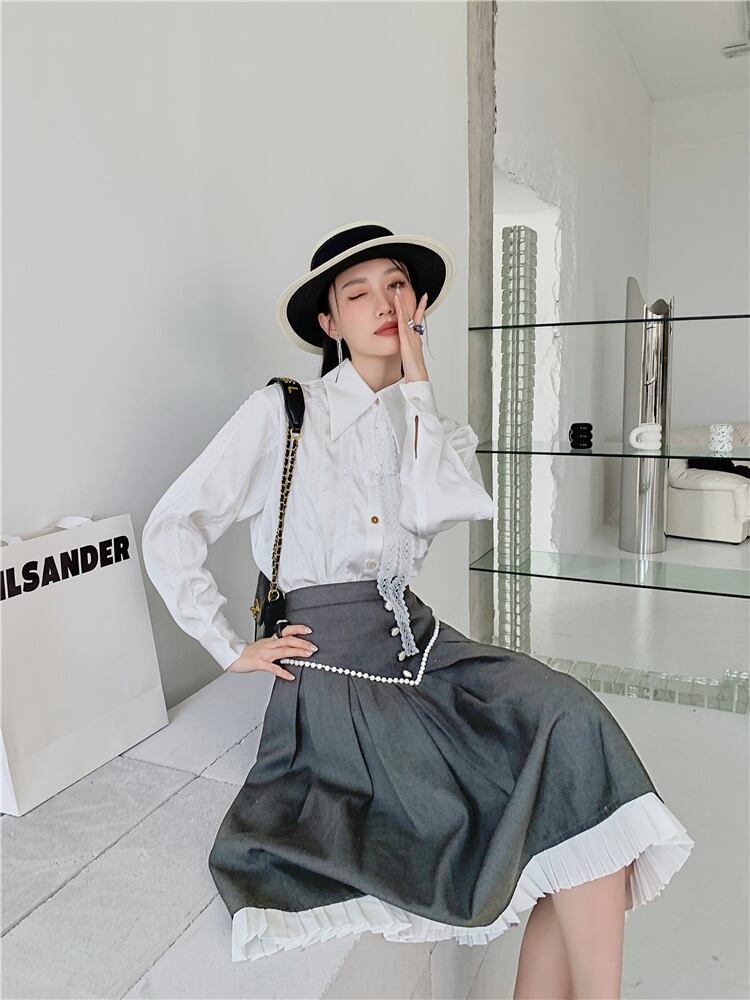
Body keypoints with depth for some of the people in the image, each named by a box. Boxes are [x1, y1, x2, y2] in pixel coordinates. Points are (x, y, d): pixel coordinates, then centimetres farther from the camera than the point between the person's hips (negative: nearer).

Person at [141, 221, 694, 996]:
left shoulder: (434, 422, 12)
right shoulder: (281, 412, -3)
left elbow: (436, 511, -11)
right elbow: (170, 529, -5)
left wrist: (416, 382, -7)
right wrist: (232, 648, -7)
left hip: (419, 638, 5)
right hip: (336, 662, -5)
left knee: (570, 720, -21)